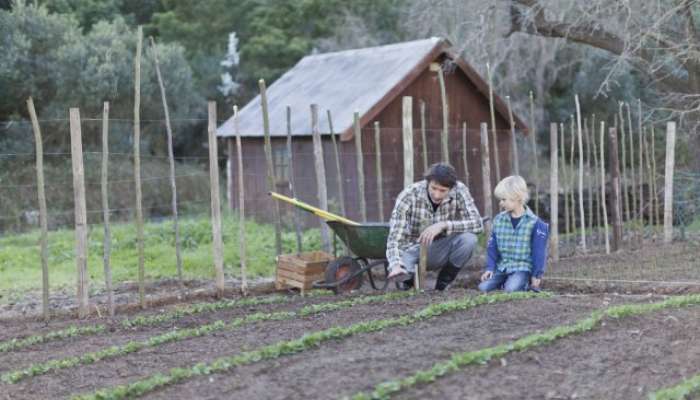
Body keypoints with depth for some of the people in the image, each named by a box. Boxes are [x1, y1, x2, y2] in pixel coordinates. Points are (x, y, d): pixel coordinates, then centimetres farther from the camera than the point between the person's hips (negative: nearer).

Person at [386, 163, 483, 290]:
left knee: (468, 238, -28)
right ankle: (409, 279, 5)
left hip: (440, 251, 2)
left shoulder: (459, 191, -18)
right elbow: (395, 238, -28)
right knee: (399, 272, -36)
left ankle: (442, 286, -6)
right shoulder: (408, 196, -23)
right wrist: (396, 265, -48)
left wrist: (443, 225, -37)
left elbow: (477, 224, -24)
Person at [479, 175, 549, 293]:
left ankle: (526, 283, 2)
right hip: (502, 266, 4)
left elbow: (538, 251, -5)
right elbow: (492, 247, 9)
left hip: (522, 267, -4)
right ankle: (506, 280, 9)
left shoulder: (533, 222, -7)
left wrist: (537, 275, -5)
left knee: (511, 289, -30)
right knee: (483, 287, -17)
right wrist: (490, 268, 0)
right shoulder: (499, 220, 5)